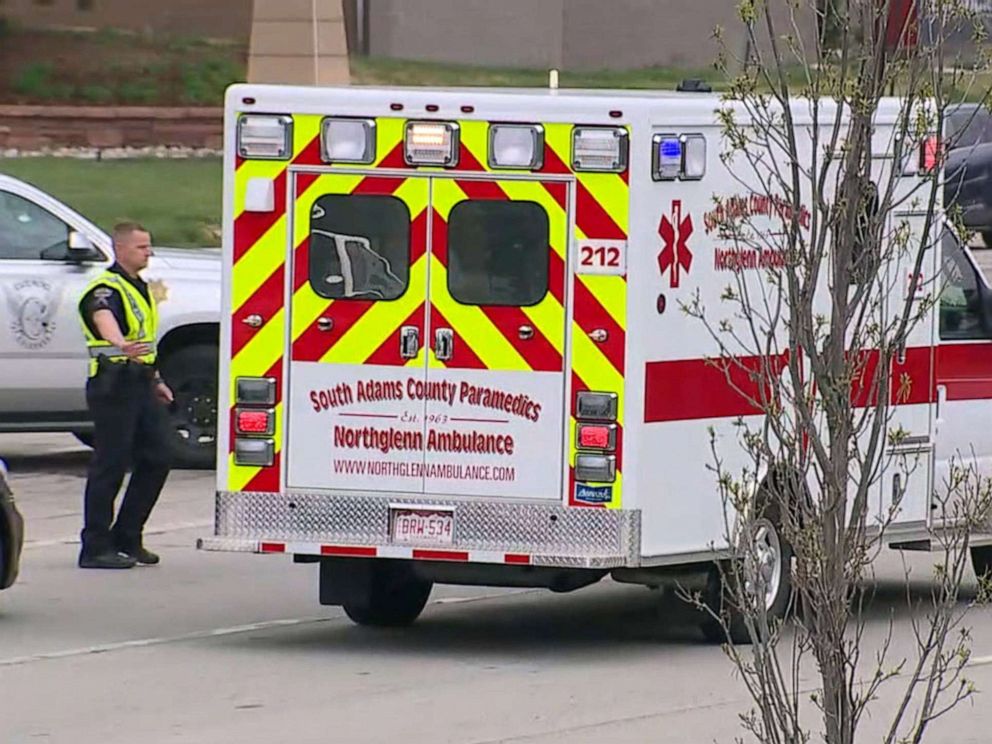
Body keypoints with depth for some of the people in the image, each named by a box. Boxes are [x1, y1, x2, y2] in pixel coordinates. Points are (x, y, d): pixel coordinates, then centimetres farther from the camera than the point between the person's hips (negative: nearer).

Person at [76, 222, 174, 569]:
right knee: (110, 466, -7)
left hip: (141, 385, 9)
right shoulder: (106, 290, -14)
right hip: (113, 385, -9)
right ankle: (95, 548, -2)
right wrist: (121, 348, -56)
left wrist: (155, 380, 26)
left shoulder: (139, 288, 18)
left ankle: (127, 539, 20)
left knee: (155, 460, 9)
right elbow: (105, 323, -36)